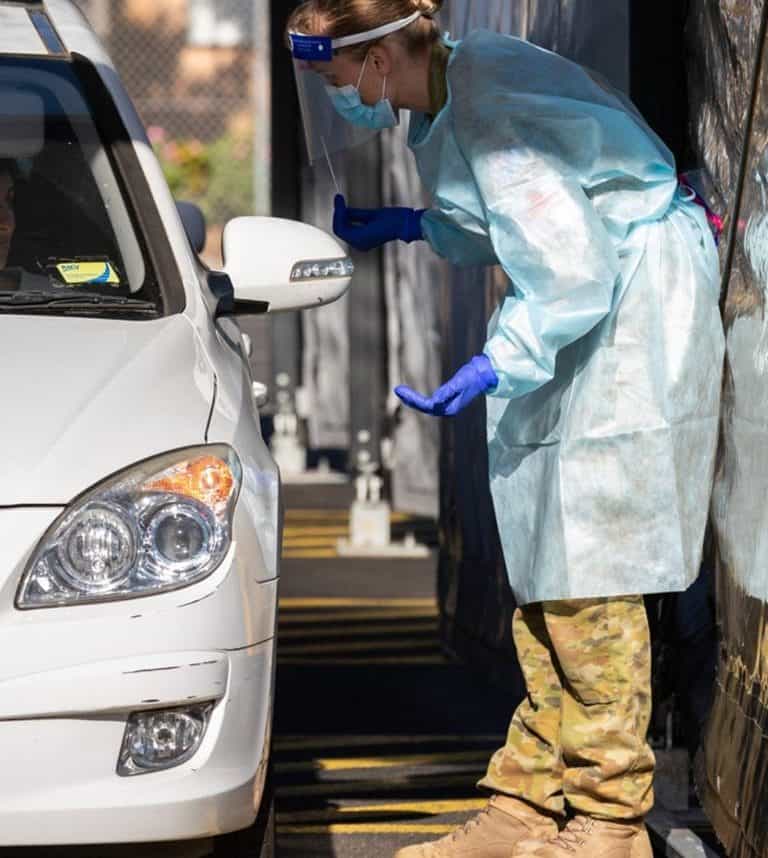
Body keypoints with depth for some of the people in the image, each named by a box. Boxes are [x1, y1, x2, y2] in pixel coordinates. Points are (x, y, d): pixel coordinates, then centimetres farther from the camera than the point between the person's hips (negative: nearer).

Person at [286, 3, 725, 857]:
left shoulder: (486, 111, -24)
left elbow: (574, 266, -26)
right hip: (577, 311, 10)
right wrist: (412, 226, 13)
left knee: (588, 573, -7)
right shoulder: (445, 96, 6)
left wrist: (496, 366, -25)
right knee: (542, 569, 8)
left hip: (633, 304, -10)